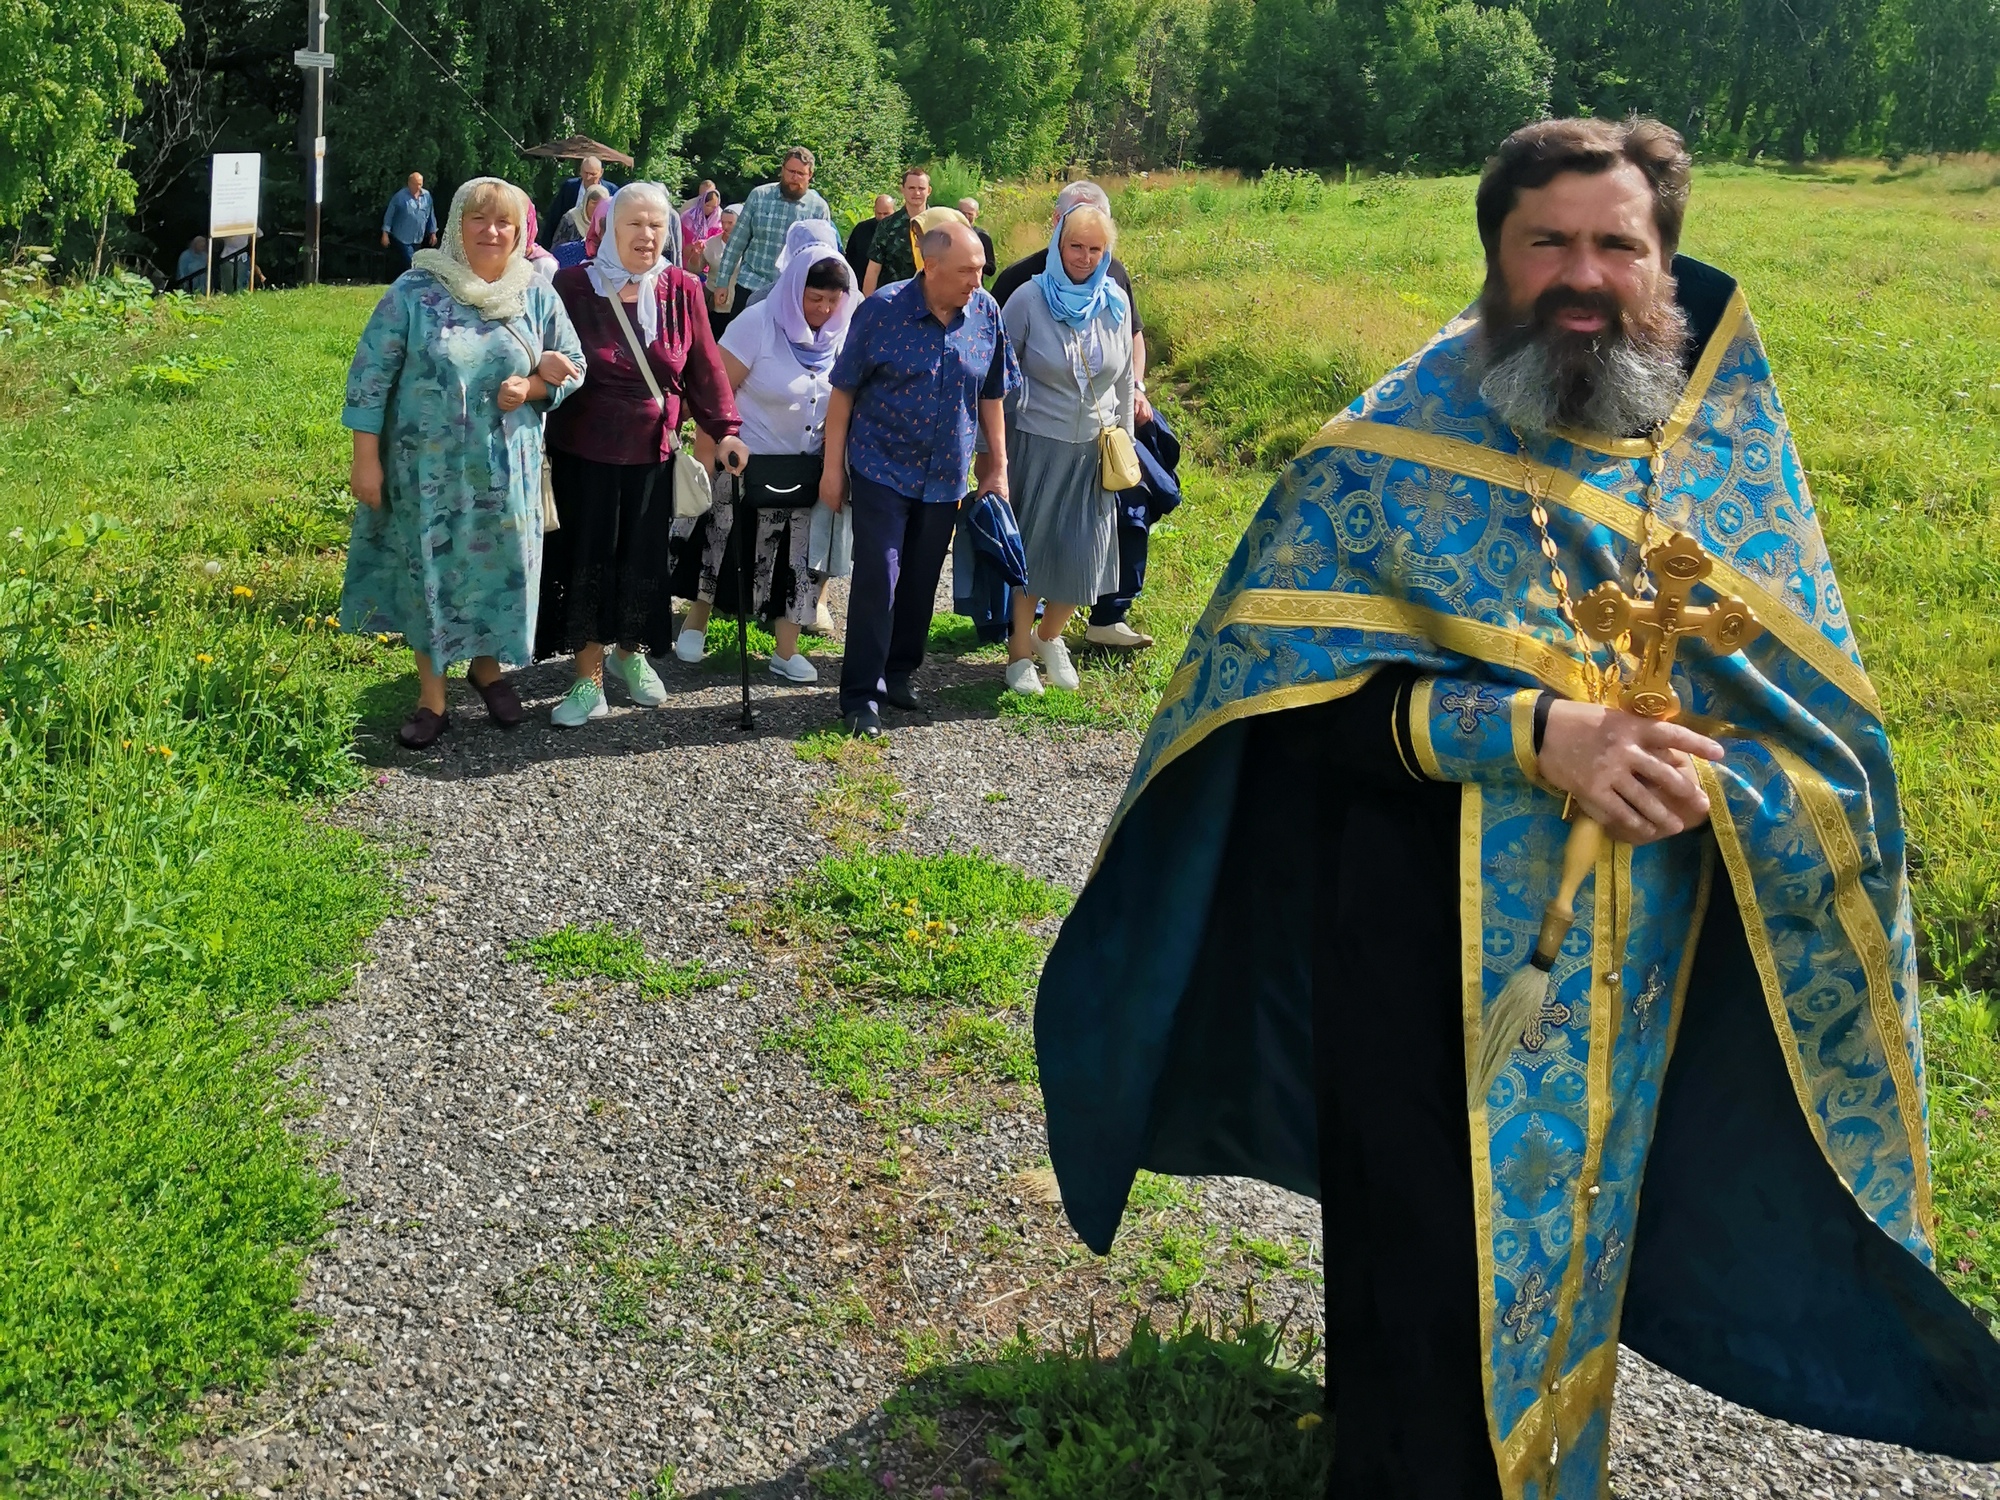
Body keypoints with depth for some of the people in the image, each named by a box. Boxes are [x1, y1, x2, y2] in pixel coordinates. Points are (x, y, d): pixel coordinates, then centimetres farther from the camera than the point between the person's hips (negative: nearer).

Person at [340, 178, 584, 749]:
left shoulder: (536, 296, 1)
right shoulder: (415, 290, -8)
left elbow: (571, 366, 9)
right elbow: (371, 374, -6)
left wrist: (529, 388, -12)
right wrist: (366, 458, -9)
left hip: (504, 471, 2)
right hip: (426, 468, -2)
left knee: (499, 569, 10)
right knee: (429, 574, 8)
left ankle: (488, 665, 39)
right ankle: (431, 697, 23)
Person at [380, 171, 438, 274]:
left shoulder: (427, 195, 2)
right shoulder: (400, 196, -10)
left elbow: (431, 215, 12)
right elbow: (389, 215, -5)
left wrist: (433, 233, 13)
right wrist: (385, 234, -7)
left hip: (418, 239, 5)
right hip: (403, 238, -5)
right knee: (409, 264, -12)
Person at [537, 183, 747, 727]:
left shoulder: (682, 290, -1)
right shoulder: (573, 286, -8)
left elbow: (705, 366, 2)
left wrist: (723, 429, -3)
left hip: (653, 455, 2)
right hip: (584, 454, -2)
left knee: (644, 559, 12)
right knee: (586, 559, 4)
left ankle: (631, 653, 36)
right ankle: (588, 679, 15)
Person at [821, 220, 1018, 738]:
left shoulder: (986, 313, -2)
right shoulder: (881, 311, -13)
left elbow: (990, 395, 9)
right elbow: (843, 391, -6)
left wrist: (997, 467, 10)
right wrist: (833, 467, -6)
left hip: (945, 476, 4)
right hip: (882, 468, -4)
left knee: (921, 582, 13)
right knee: (877, 579, -8)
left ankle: (899, 673, 30)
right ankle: (860, 695, -1)